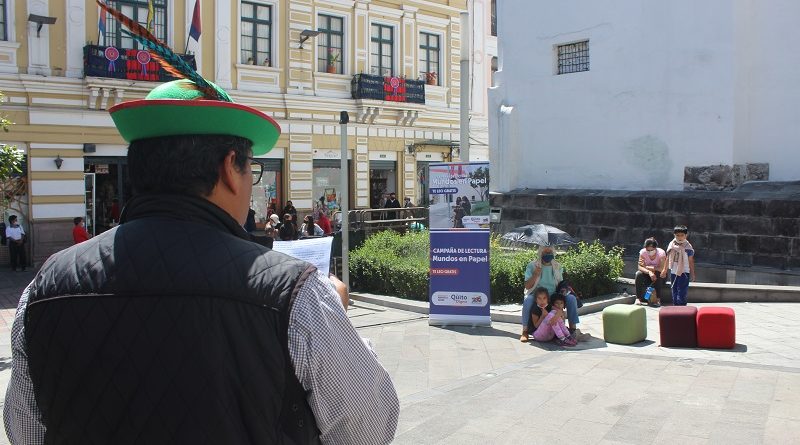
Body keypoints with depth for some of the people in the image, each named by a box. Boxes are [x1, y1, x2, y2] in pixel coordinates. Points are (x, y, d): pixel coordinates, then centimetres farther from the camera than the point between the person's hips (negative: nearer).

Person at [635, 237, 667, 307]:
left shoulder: (661, 253, -22)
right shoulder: (643, 252, -16)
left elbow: (662, 269, -30)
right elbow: (640, 267, -22)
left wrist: (647, 267, -29)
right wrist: (649, 272, -41)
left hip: (659, 276, -1)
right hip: (647, 274, 2)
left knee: (659, 275, -34)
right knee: (638, 274, -28)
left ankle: (658, 299, -27)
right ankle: (638, 298, -25)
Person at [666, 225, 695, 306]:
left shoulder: (688, 247, -8)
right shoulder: (672, 245, 2)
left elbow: (691, 261, -2)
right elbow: (668, 259, 12)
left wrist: (692, 273, 0)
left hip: (684, 272, -4)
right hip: (673, 272, 5)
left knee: (682, 291, -7)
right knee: (674, 290, 13)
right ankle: (675, 305, 22)